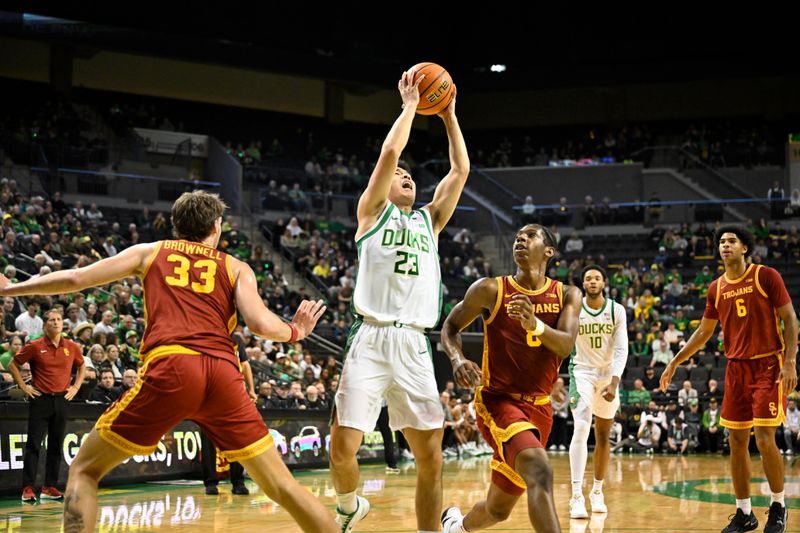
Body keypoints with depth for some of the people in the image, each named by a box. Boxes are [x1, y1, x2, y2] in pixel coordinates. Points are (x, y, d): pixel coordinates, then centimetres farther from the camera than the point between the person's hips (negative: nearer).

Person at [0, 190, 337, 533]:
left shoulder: (151, 251, 24)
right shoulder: (237, 268, 23)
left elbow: (75, 279, 19)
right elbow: (260, 324, 6)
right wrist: (295, 332, 27)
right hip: (224, 373, 2)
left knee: (84, 471, 10)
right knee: (281, 486, 11)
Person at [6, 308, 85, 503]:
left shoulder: (72, 347, 5)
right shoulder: (35, 347, -4)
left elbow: (81, 367, 22)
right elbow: (13, 364, 4)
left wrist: (75, 387, 10)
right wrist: (23, 386, -2)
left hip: (61, 400, 4)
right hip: (41, 399, -4)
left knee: (56, 446, 6)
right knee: (33, 445, -5)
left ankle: (49, 487, 13)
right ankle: (28, 488, -4)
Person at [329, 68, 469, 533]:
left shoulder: (430, 220, 22)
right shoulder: (373, 211, 9)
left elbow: (461, 169, 18)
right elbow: (389, 152, -3)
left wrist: (449, 115, 20)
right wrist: (410, 106, 7)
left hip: (415, 346, 4)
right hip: (372, 340, -4)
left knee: (431, 456, -1)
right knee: (343, 449, -8)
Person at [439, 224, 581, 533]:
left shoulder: (567, 296, 3)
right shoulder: (491, 290, -4)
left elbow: (565, 345, -13)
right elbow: (450, 326, 7)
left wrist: (535, 324, -33)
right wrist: (457, 359, -14)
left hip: (539, 407, 5)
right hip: (498, 400, -5)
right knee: (540, 472, -33)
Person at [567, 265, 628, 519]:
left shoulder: (617, 310, -7)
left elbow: (621, 350, -10)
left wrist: (614, 383, -21)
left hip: (608, 374, 2)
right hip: (582, 372, -2)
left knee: (603, 437, 12)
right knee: (581, 429, -21)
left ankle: (597, 492, 29)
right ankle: (577, 497, -26)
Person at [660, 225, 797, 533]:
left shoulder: (766, 276, -6)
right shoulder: (716, 289, 8)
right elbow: (704, 332, 18)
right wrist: (675, 363, 16)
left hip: (768, 366, -5)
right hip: (736, 368, 5)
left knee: (765, 440, -11)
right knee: (736, 443, 4)